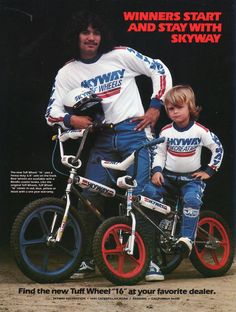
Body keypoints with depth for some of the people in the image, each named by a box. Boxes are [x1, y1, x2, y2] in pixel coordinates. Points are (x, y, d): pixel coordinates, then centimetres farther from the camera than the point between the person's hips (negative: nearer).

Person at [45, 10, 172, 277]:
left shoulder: (120, 55, 0)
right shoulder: (67, 73, 6)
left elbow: (160, 70, 7)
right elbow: (52, 113, 2)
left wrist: (155, 107, 0)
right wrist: (72, 119, -19)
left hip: (134, 132, -3)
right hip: (102, 139, 3)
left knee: (141, 195, -11)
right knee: (90, 196, -2)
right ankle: (87, 257, 13)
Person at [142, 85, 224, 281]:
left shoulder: (200, 131, -5)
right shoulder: (166, 131, 1)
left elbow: (218, 149, 4)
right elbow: (159, 153, 7)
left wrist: (209, 171, 0)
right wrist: (157, 171, -10)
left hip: (191, 178, -2)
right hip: (168, 176, 2)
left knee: (192, 199, -34)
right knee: (149, 191, -24)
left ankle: (187, 237, -23)